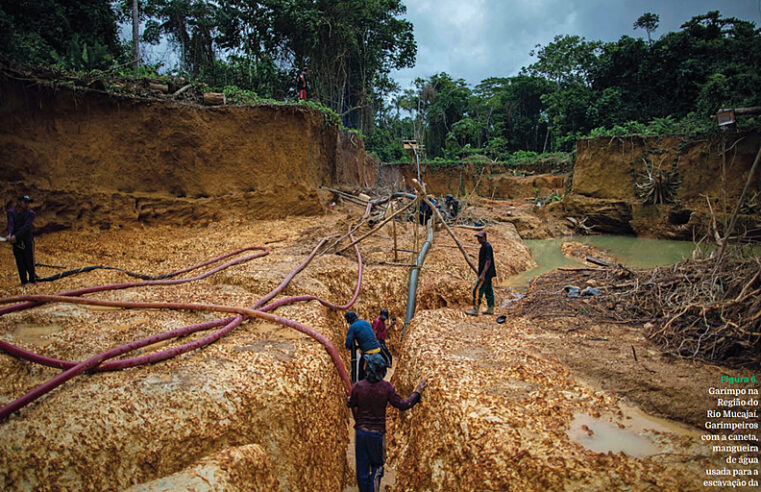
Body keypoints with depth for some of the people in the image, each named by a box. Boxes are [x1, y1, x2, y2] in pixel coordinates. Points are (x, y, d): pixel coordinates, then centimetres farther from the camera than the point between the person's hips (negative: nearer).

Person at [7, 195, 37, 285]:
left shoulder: (30, 213, -3)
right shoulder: (11, 212, 5)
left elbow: (26, 226, -16)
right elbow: (10, 224, -13)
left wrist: (16, 236, -29)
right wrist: (9, 234, -32)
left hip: (28, 241, -2)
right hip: (16, 243, 2)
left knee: (30, 262, -4)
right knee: (20, 263, 4)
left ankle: (32, 280, 7)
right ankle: (24, 282, 10)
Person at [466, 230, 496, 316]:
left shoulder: (488, 247, -17)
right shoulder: (483, 247, 14)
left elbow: (488, 261, -23)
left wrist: (483, 274, -28)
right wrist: (482, 273, 23)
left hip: (486, 273, -10)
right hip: (487, 274, 10)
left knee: (477, 290, -10)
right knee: (488, 290, 13)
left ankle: (475, 310, -8)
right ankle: (490, 309, 20)